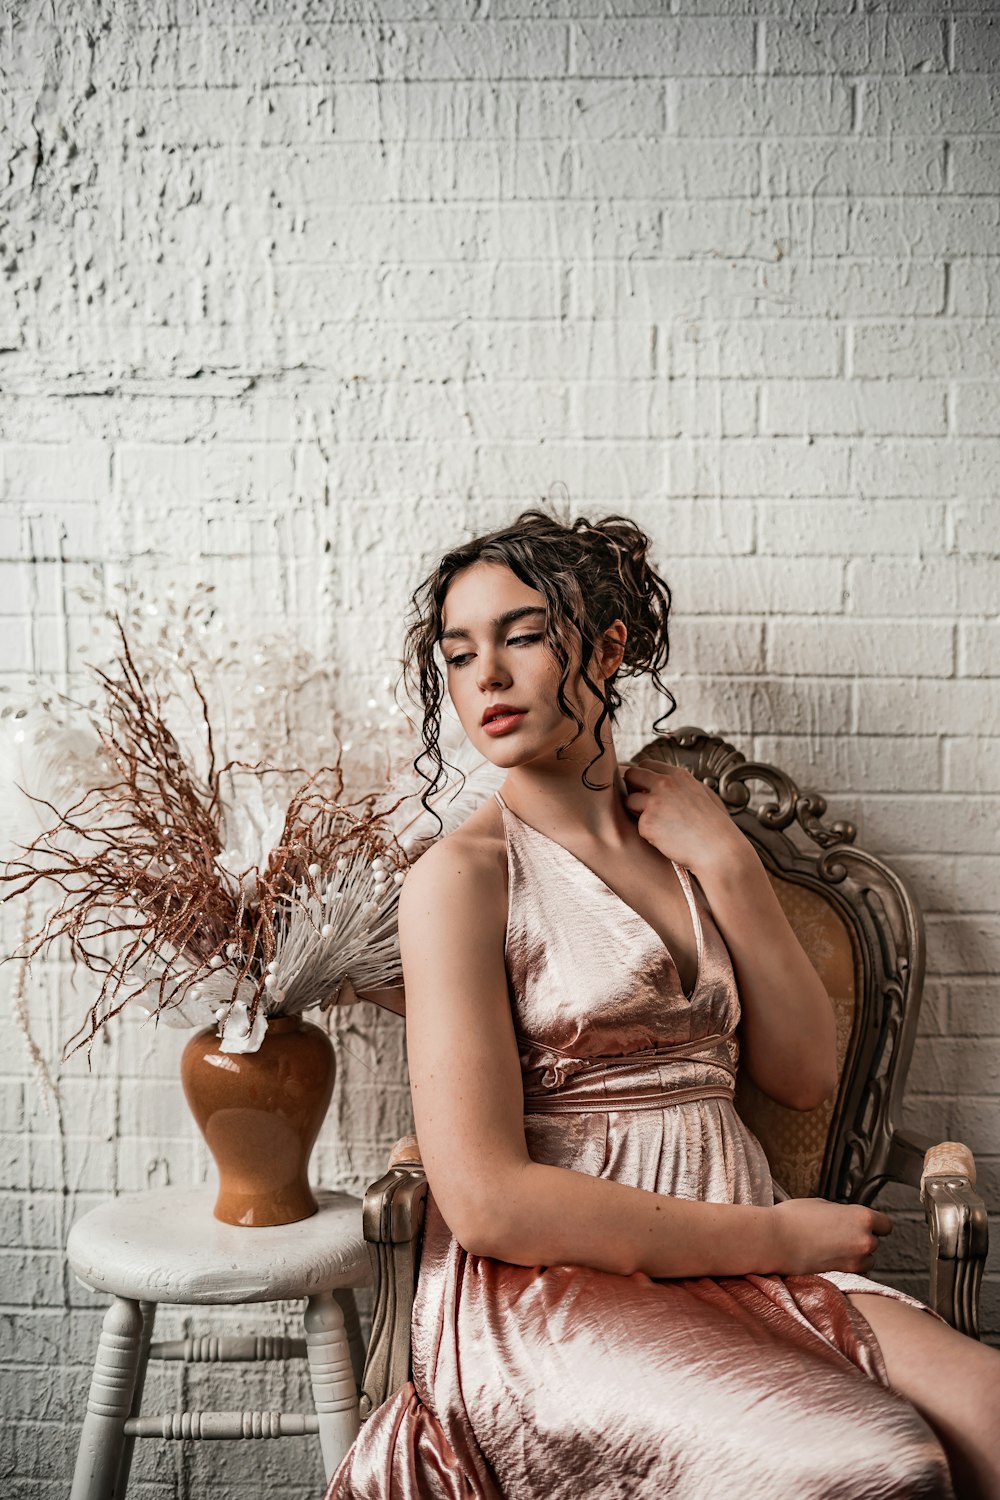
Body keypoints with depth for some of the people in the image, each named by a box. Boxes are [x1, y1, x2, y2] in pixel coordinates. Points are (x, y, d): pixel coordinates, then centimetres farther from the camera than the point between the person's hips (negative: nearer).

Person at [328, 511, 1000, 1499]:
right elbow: (487, 1202, -14)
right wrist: (779, 1238, -11)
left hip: (736, 1266, 6)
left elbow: (804, 1074, 12)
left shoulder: (680, 841, 13)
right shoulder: (463, 876, -7)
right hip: (551, 1294, -5)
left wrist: (726, 865, 1)